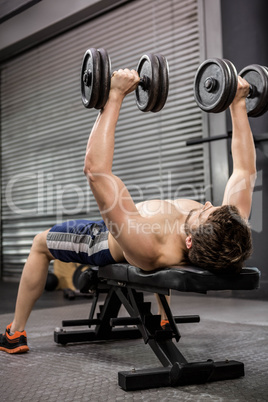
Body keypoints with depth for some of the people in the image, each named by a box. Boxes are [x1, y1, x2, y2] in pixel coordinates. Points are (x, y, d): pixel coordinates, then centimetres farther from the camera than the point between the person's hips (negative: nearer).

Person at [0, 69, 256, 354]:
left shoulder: (148, 249, -52)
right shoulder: (227, 238, -38)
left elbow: (95, 169, -53)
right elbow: (246, 168, -22)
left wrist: (115, 96, -50)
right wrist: (238, 103, -21)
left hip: (108, 245, -5)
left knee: (40, 243, 19)